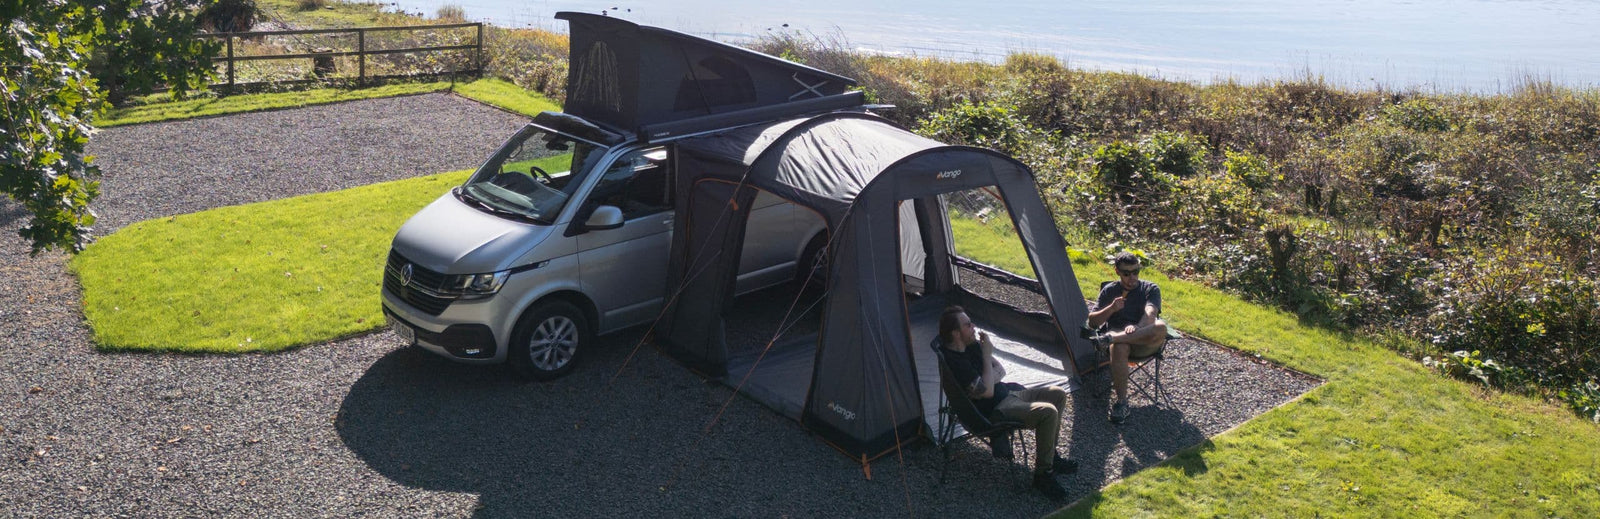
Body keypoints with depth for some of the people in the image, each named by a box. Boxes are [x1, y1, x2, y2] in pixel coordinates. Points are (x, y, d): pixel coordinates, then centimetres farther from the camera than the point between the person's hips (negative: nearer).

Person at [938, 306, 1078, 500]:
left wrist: (989, 381, -12)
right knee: (1048, 412, -26)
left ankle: (1050, 456, 21)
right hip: (994, 409, -10)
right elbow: (987, 392, -25)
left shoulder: (971, 344, 4)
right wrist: (987, 355, -18)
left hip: (1006, 393, 10)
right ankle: (1043, 473, -11)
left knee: (1058, 394, 11)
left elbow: (1000, 370, 12)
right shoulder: (955, 361, -25)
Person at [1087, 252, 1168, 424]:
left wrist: (1137, 328, -33)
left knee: (1160, 327, -35)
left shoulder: (1150, 289, 11)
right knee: (1119, 348, -39)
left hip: (1145, 343, 0)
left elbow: (1150, 313, -11)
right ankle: (1122, 402, -33)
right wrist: (1111, 308, -11)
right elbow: (1092, 323, 8)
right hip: (1121, 339, 0)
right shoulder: (1109, 291, 15)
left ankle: (1110, 338, -38)